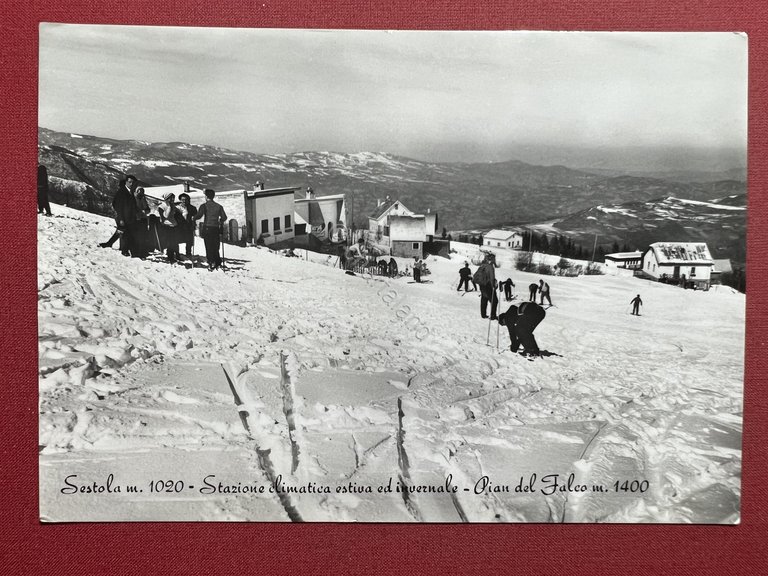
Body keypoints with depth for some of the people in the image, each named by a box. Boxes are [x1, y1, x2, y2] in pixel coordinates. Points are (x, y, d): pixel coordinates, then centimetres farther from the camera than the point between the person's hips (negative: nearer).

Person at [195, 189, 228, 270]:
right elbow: (224, 217, 3)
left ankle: (211, 263, -7)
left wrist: (193, 218, 5)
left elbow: (199, 216, -14)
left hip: (207, 228, -3)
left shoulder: (204, 206, -4)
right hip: (216, 228, 3)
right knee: (215, 246, 11)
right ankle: (217, 263, 9)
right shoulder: (219, 206, 7)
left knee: (209, 246, 0)